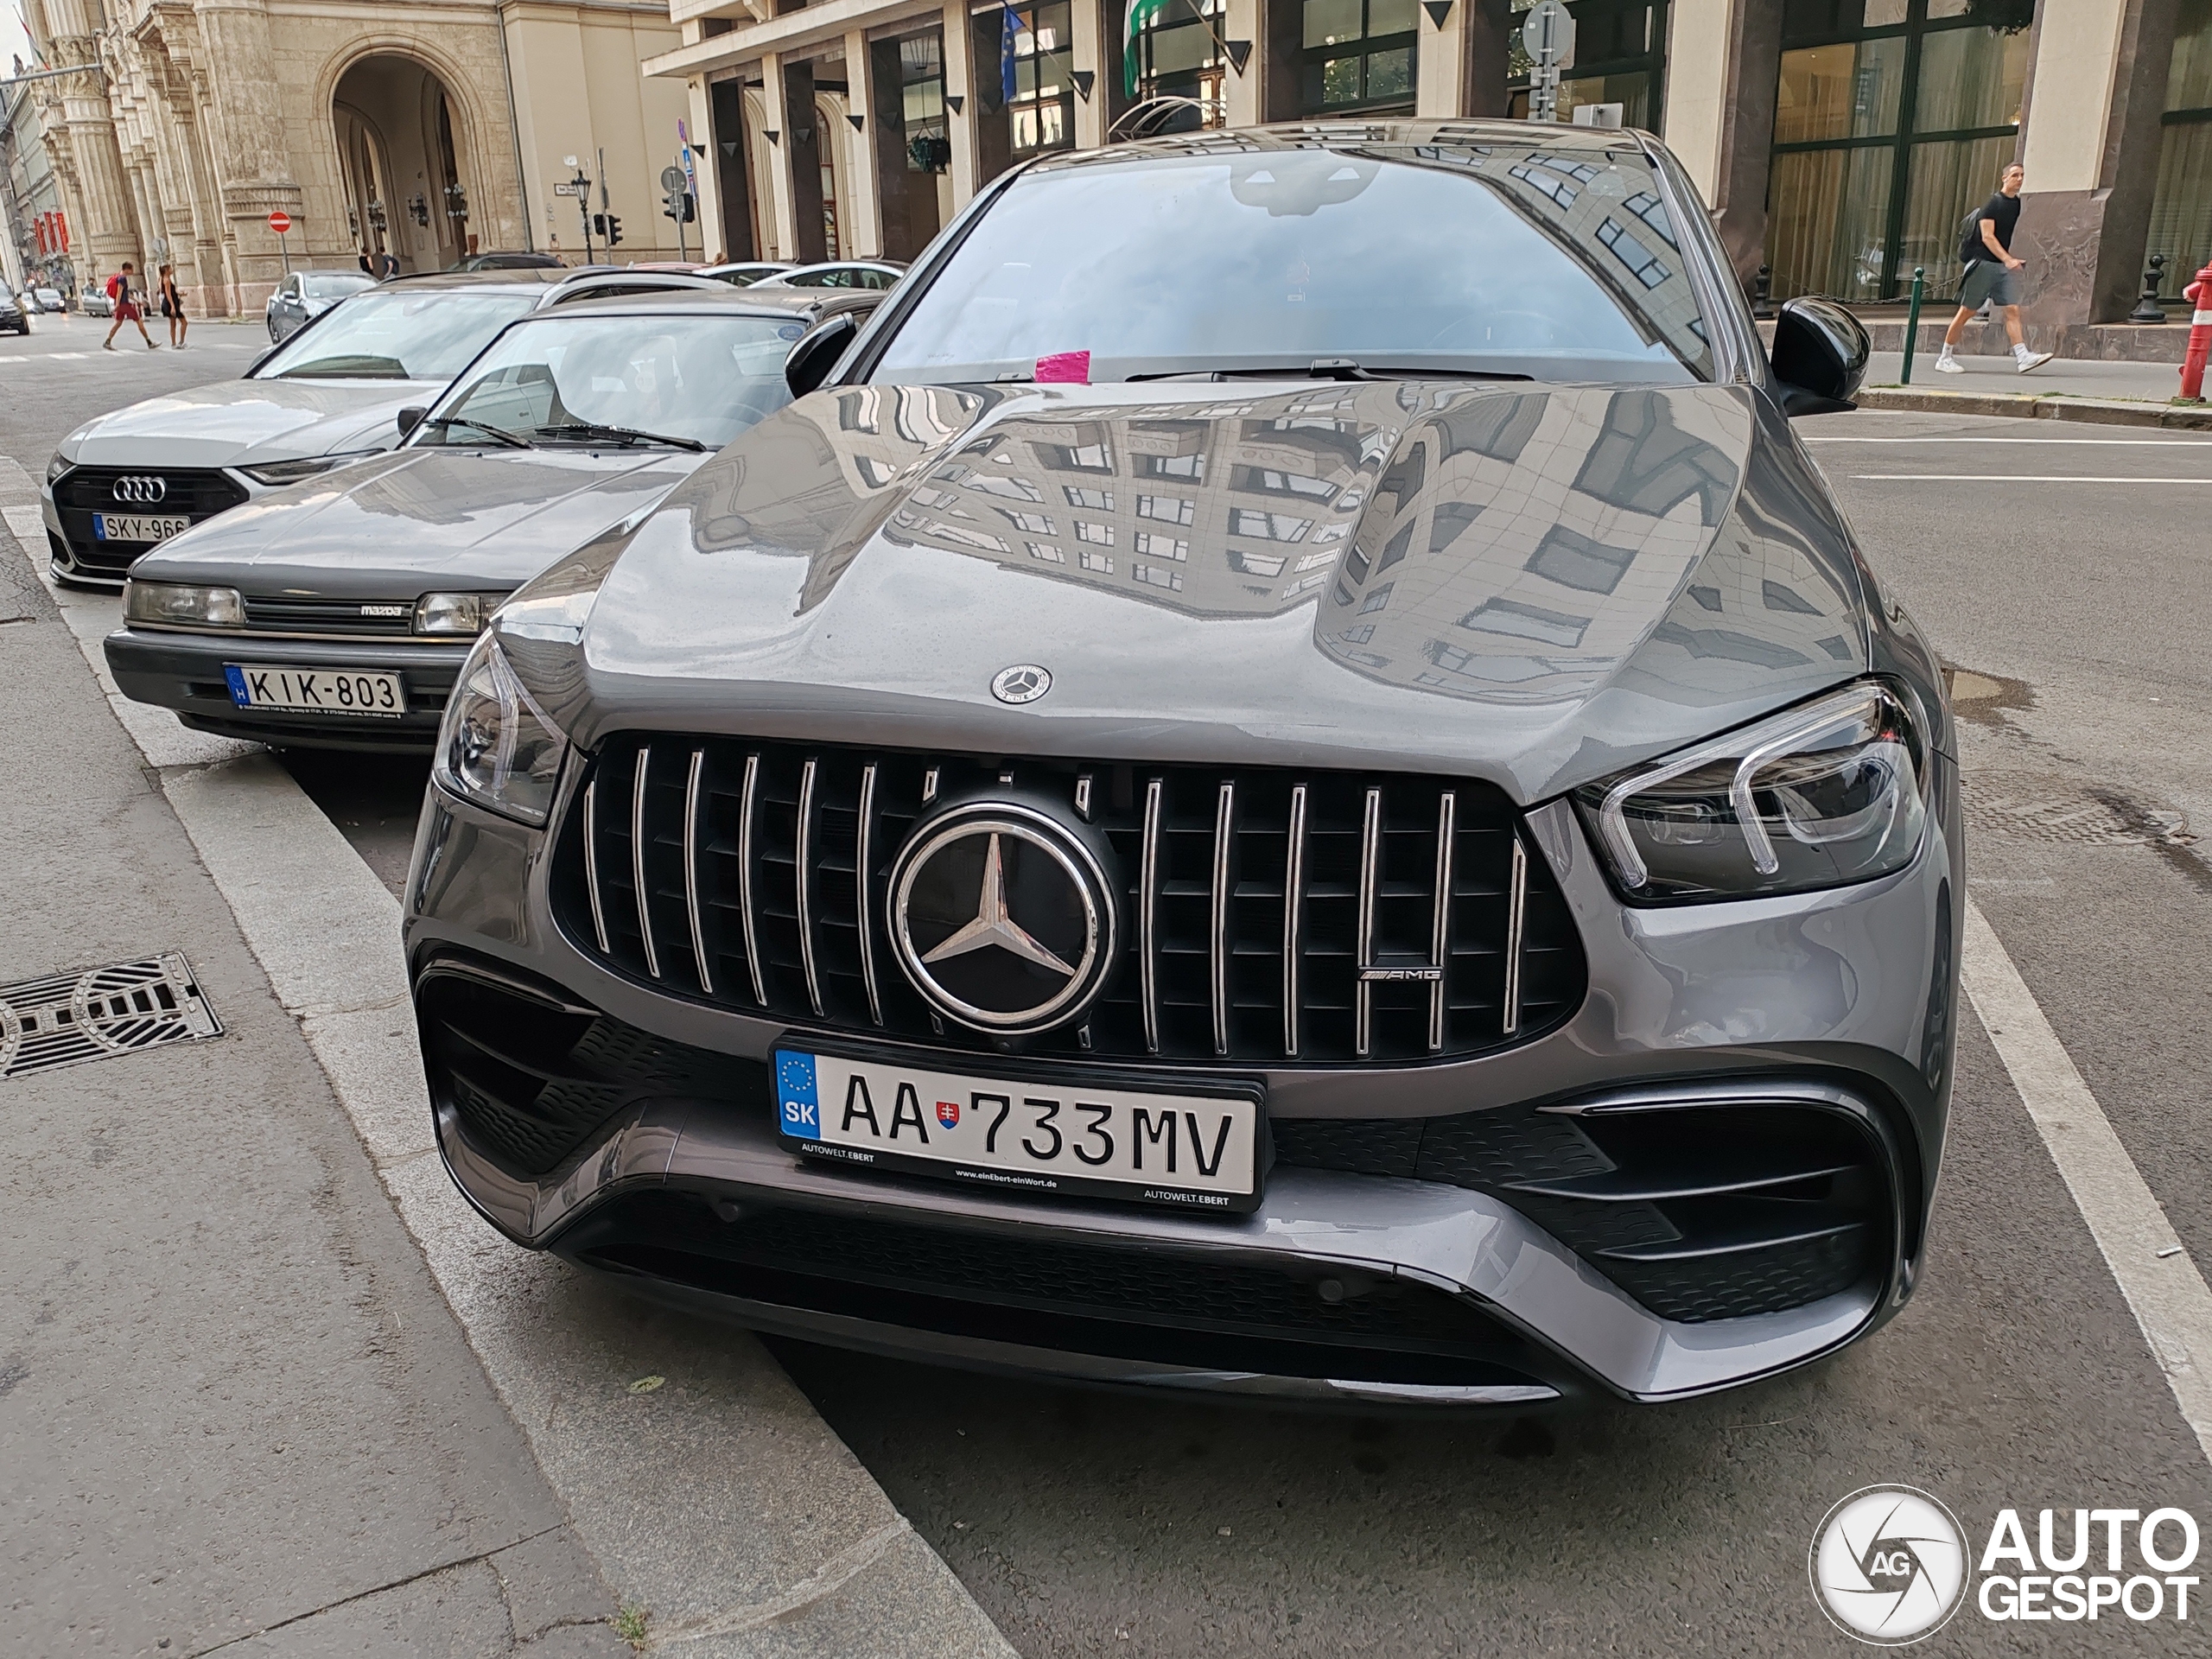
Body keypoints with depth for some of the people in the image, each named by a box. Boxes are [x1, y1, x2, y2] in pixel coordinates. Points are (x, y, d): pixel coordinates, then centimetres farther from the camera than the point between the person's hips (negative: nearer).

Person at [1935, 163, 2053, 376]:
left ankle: (2023, 357, -15)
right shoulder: (1992, 204, -7)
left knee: (2012, 309, -7)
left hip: (2004, 266, 6)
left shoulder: (2018, 204, 12)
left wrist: (2010, 259, 19)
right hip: (1982, 263, -6)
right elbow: (1987, 236, -16)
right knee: (1967, 311, 0)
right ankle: (1945, 358, 10)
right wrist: (2008, 259, -24)